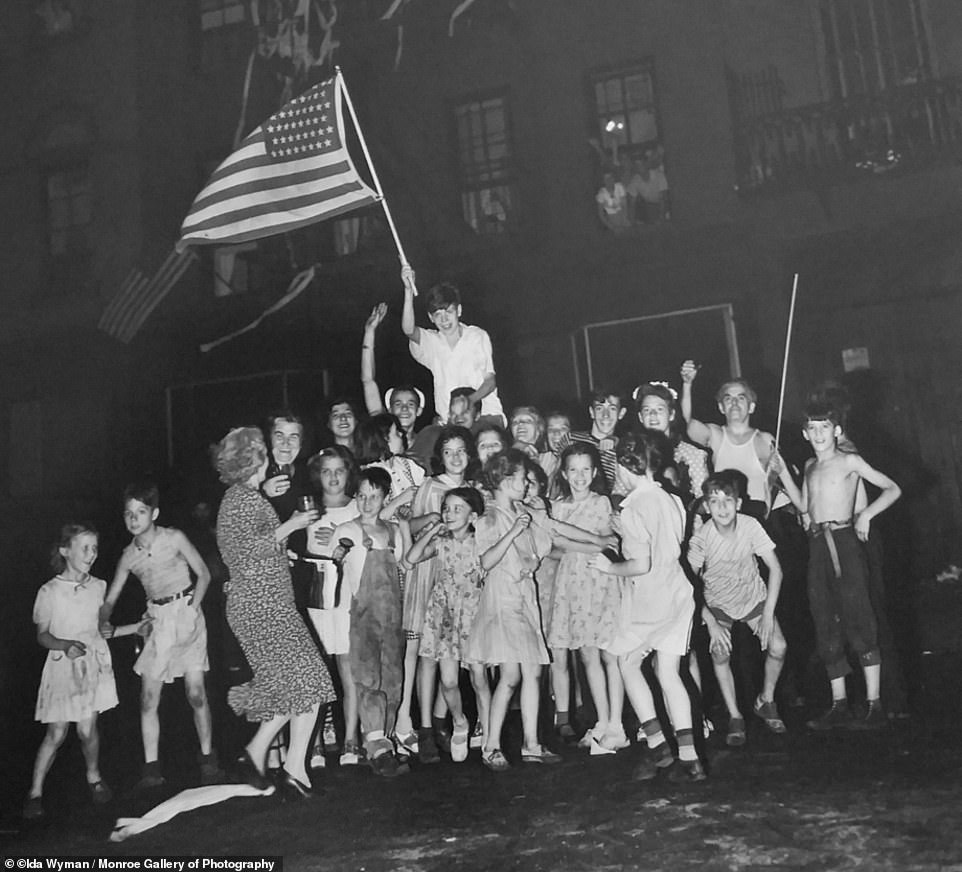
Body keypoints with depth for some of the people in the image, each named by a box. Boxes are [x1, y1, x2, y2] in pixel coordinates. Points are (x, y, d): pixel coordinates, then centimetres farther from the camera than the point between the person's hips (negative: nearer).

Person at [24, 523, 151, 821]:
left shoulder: (98, 586, 2)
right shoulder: (49, 592, -10)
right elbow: (42, 635, -3)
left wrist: (136, 628, 6)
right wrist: (66, 646, -20)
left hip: (94, 663, 3)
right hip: (63, 665, -3)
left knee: (87, 728, 2)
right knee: (56, 733, -2)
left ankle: (94, 777, 27)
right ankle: (35, 793, 14)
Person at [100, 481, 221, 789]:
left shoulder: (174, 538, -3)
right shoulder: (129, 556, 5)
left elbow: (203, 573, 2)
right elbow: (110, 598, 10)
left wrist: (192, 606, -10)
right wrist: (102, 625, -7)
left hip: (187, 614, -3)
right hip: (158, 622, 3)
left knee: (196, 693, -4)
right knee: (148, 698, -1)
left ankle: (208, 759, 13)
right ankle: (151, 768, 9)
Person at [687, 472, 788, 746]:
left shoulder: (750, 526, -24)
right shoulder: (700, 538, -25)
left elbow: (775, 569, -15)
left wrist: (768, 613, -18)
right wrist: (710, 622, -20)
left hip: (754, 597, 1)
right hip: (718, 603, -1)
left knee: (778, 648, -15)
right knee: (720, 654, -19)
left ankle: (765, 701, 12)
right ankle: (734, 717, 2)